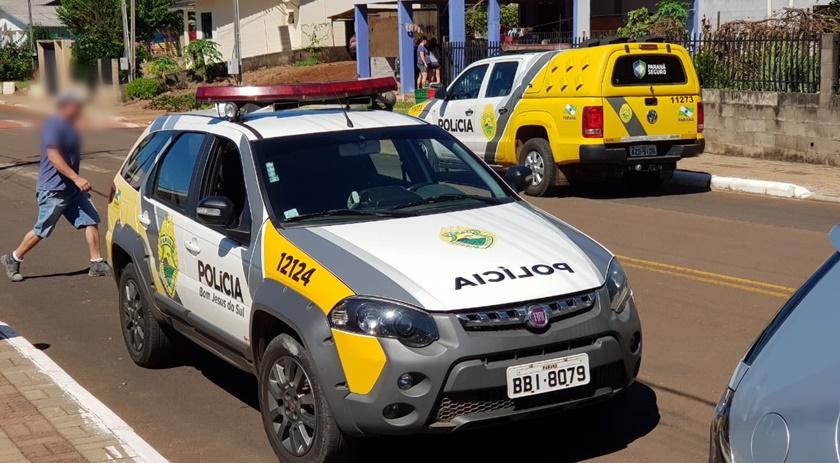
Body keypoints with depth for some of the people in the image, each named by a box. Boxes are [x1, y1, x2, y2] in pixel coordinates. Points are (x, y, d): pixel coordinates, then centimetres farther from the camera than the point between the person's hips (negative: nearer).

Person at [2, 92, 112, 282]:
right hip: (54, 189, -9)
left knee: (91, 220, 0)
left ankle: (97, 264, 2)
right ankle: (13, 259, 18)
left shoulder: (68, 126, 13)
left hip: (72, 188, 9)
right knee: (41, 230, 0)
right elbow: (54, 156, -27)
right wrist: (76, 178, -32)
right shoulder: (53, 126, -17)